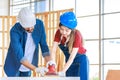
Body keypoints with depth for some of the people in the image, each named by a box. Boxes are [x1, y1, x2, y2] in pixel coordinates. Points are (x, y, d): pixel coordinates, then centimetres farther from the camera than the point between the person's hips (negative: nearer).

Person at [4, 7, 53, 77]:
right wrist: (35, 69, -45)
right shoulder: (15, 31, -30)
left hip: (29, 66, 4)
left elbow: (43, 45, -10)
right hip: (15, 66, -4)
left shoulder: (39, 24, -18)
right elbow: (19, 55, -34)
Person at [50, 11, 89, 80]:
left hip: (80, 61, -5)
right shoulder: (58, 33, -14)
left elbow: (72, 57, -29)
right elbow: (53, 50, -17)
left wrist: (63, 71, -37)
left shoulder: (77, 35, -27)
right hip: (69, 62, 5)